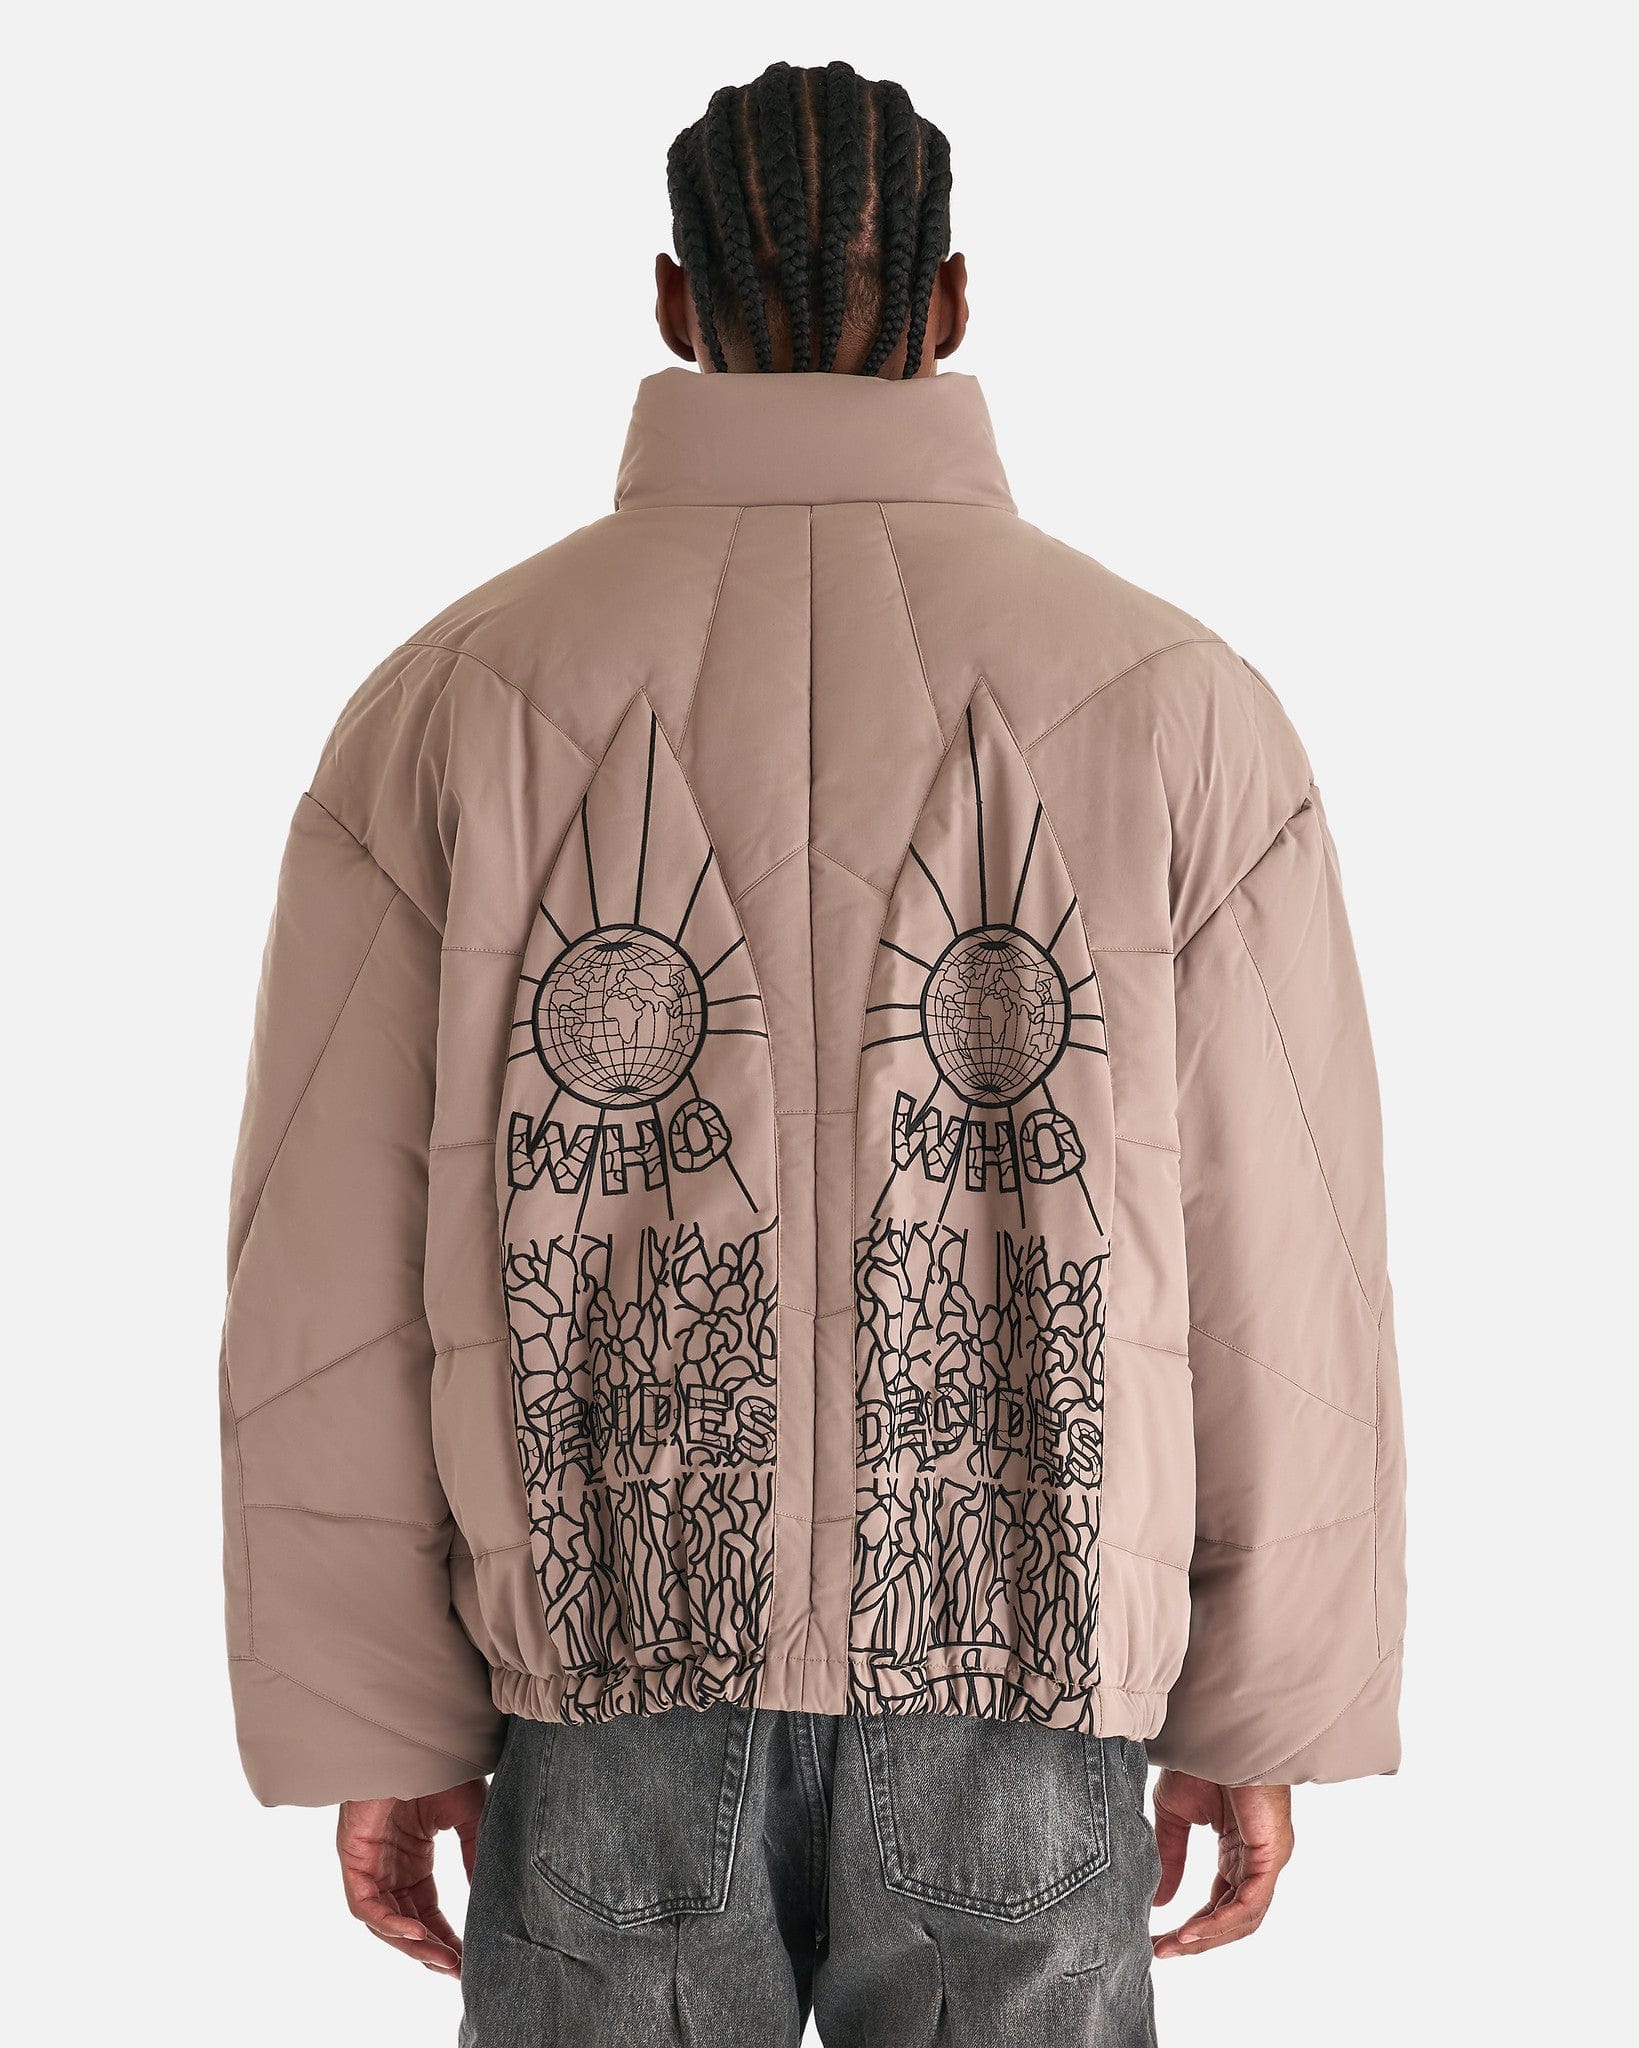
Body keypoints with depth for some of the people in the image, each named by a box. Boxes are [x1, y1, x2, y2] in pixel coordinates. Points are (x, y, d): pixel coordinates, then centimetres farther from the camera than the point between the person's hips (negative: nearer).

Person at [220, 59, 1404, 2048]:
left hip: (618, 1703, 1)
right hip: (1016, 1710, 0)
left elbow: (334, 1287, -5)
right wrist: (1264, 1718, 6)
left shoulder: (452, 704, -6)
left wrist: (371, 1732, 5)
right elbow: (1275, 1285, -5)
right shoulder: (1175, 708, -7)